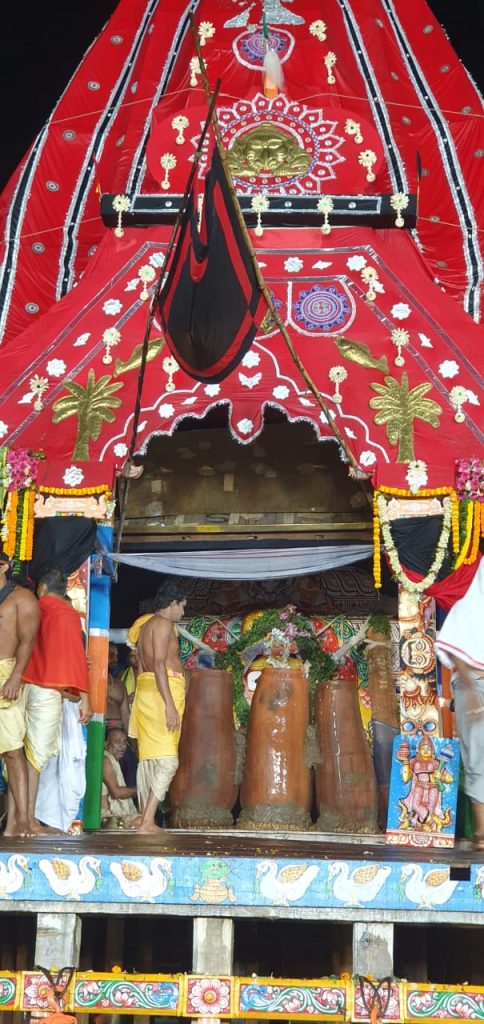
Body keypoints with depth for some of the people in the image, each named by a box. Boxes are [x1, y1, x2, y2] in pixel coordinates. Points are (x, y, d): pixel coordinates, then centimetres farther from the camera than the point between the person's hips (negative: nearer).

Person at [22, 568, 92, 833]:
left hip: (21, 686, 4)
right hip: (47, 690, -4)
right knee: (36, 754, -3)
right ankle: (29, 818, -4)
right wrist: (85, 699, -6)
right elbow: (75, 657, -6)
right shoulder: (67, 614, -2)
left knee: (19, 753, 6)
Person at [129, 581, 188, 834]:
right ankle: (147, 822, -19)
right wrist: (170, 705, -21)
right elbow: (159, 664, -17)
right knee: (167, 761, -13)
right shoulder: (163, 624, -7)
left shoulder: (145, 626, 22)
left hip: (144, 689, 10)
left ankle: (146, 820, 12)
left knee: (148, 759, 10)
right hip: (162, 691, -10)